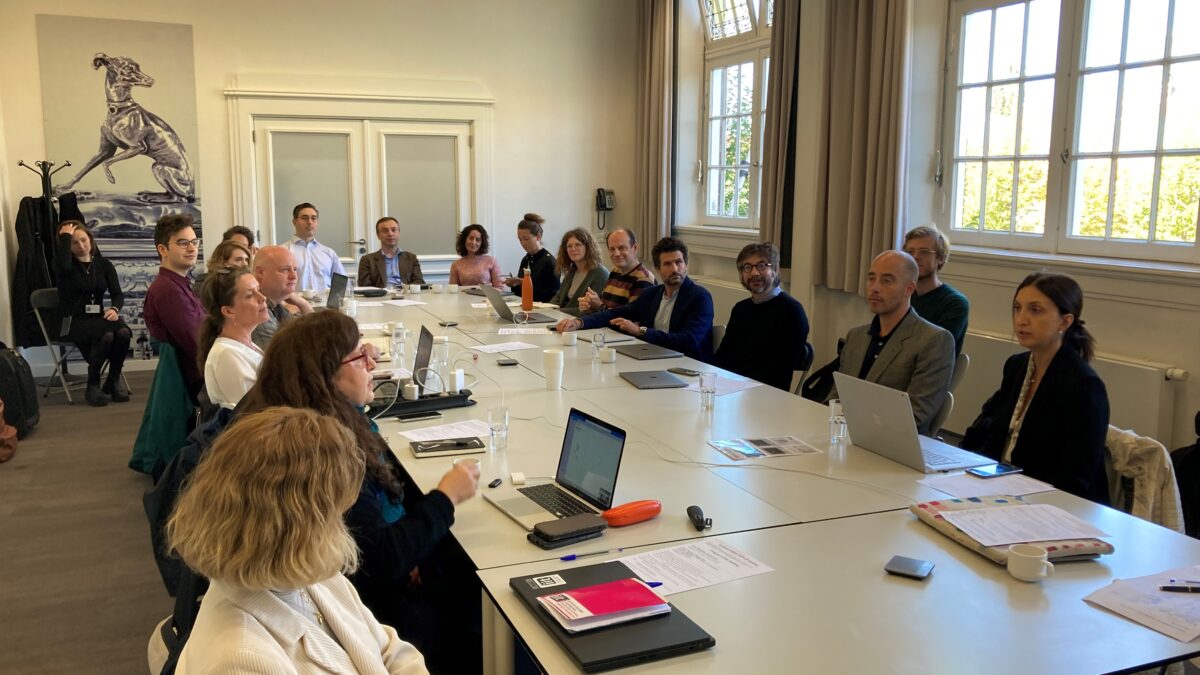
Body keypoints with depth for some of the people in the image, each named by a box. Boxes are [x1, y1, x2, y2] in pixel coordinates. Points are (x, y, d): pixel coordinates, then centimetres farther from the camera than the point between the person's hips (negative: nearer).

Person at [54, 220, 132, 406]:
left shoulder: (104, 264, 11)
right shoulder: (67, 265, 0)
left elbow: (117, 293, 1)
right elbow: (64, 266, -28)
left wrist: (114, 308, -22)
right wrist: (65, 236, -15)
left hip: (98, 319, 4)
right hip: (72, 322, -4)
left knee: (123, 332, -31)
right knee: (107, 334, -35)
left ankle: (113, 381, -9)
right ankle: (93, 384, -15)